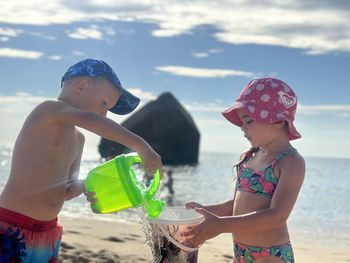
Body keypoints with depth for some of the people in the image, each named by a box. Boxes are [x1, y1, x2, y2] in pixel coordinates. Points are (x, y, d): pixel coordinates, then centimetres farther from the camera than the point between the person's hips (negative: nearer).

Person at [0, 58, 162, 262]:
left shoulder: (78, 139, 15)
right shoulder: (48, 109, -11)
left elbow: (67, 190, 9)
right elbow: (89, 120, -31)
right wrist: (141, 146, -33)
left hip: (48, 232, 9)